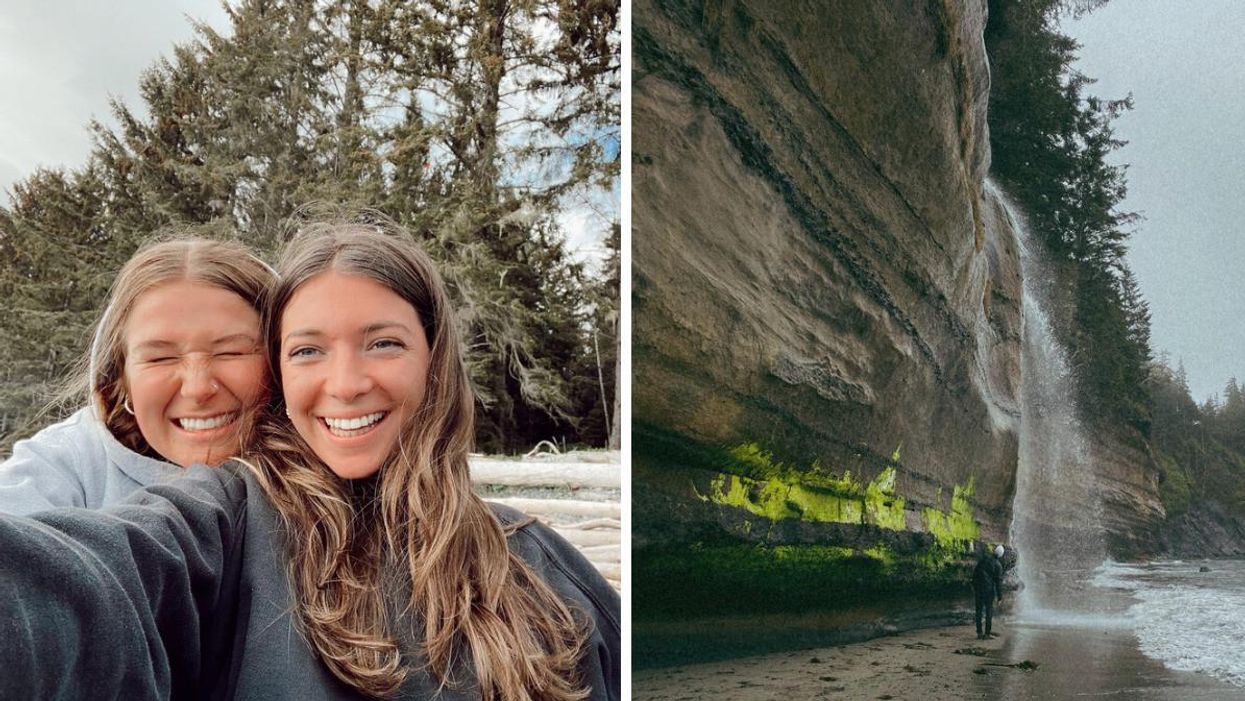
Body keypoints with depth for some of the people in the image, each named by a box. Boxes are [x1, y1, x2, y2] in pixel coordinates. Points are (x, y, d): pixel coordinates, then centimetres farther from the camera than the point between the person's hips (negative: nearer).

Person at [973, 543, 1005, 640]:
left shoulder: (983, 558, 1)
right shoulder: (998, 565, -11)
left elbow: (975, 572, 7)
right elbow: (999, 581, -10)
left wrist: (974, 586, 16)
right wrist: (1000, 596, -4)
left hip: (978, 588, 3)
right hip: (989, 589, -3)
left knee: (979, 610, 10)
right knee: (989, 611, 7)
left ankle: (979, 633, 11)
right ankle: (987, 634, 6)